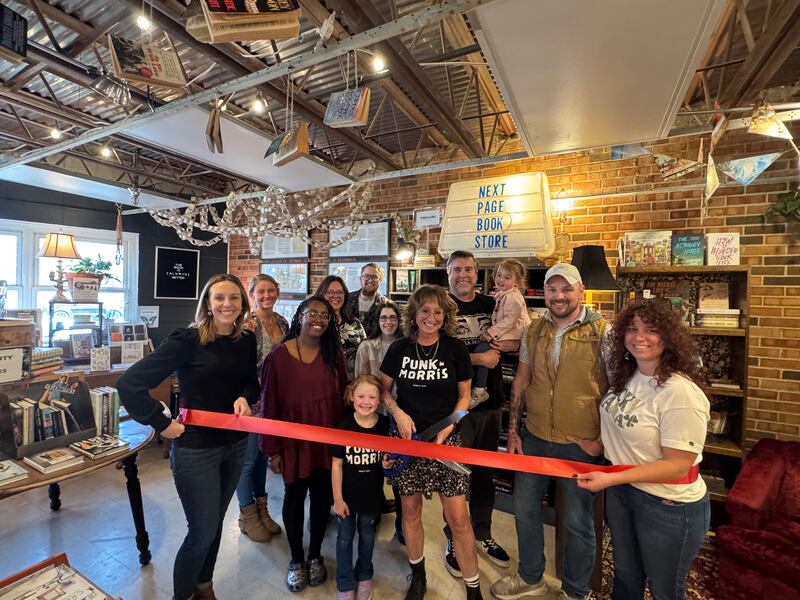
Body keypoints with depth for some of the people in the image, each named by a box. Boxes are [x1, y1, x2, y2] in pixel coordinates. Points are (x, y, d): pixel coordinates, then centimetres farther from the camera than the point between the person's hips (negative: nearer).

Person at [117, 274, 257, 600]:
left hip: (236, 444, 6)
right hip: (196, 448, -5)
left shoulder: (246, 340, -1)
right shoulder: (187, 339, -18)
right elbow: (129, 383, -18)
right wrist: (162, 423, -15)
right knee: (203, 532, 8)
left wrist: (244, 397, -11)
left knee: (215, 523, 23)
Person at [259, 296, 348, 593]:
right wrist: (272, 449, -6)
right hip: (293, 439, -2)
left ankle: (315, 555, 39)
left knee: (322, 495, 16)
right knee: (294, 497, 15)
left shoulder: (334, 354, -3)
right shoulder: (279, 355, -11)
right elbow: (269, 404, -7)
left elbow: (343, 396, 0)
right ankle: (296, 559, 38)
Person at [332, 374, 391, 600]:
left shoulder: (385, 425, -16)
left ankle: (364, 576, 47)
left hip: (372, 494, 2)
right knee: (345, 537, 17)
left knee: (367, 536, 22)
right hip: (347, 495, -1)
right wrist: (337, 498, -8)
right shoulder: (344, 427, -20)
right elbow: (337, 465, -12)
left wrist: (388, 463, -21)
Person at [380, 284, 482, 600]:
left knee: (458, 518, 1)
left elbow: (464, 396, 2)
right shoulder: (399, 348, -2)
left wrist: (445, 430, -10)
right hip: (407, 437, 2)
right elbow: (383, 389, 7)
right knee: (410, 511, 14)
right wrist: (398, 412, -10)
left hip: (445, 438, -1)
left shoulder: (456, 349, -5)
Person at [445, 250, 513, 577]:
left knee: (485, 471, 19)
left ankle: (483, 534, 38)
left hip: (490, 401, 5)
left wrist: (501, 344, -9)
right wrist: (479, 358, -17)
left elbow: (518, 343, 12)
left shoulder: (491, 304, 8)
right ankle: (453, 540, 29)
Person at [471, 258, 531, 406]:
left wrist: (492, 333, -26)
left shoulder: (513, 297, -15)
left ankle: (479, 391, -15)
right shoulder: (501, 295, 17)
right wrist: (490, 332, 12)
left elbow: (510, 319, -24)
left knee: (481, 350, -22)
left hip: (512, 336, -11)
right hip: (502, 334, 11)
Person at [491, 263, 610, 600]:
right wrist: (512, 429, 6)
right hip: (533, 437, 4)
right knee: (524, 508, 18)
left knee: (578, 522, 14)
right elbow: (521, 380, 6)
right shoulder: (534, 331, 1)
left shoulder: (602, 332, -11)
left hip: (581, 444, -4)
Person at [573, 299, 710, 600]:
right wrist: (601, 445, 0)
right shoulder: (625, 377, -3)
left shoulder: (681, 393, -26)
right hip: (621, 491, 7)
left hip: (669, 506, -6)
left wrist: (611, 479, -28)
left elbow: (678, 465, -25)